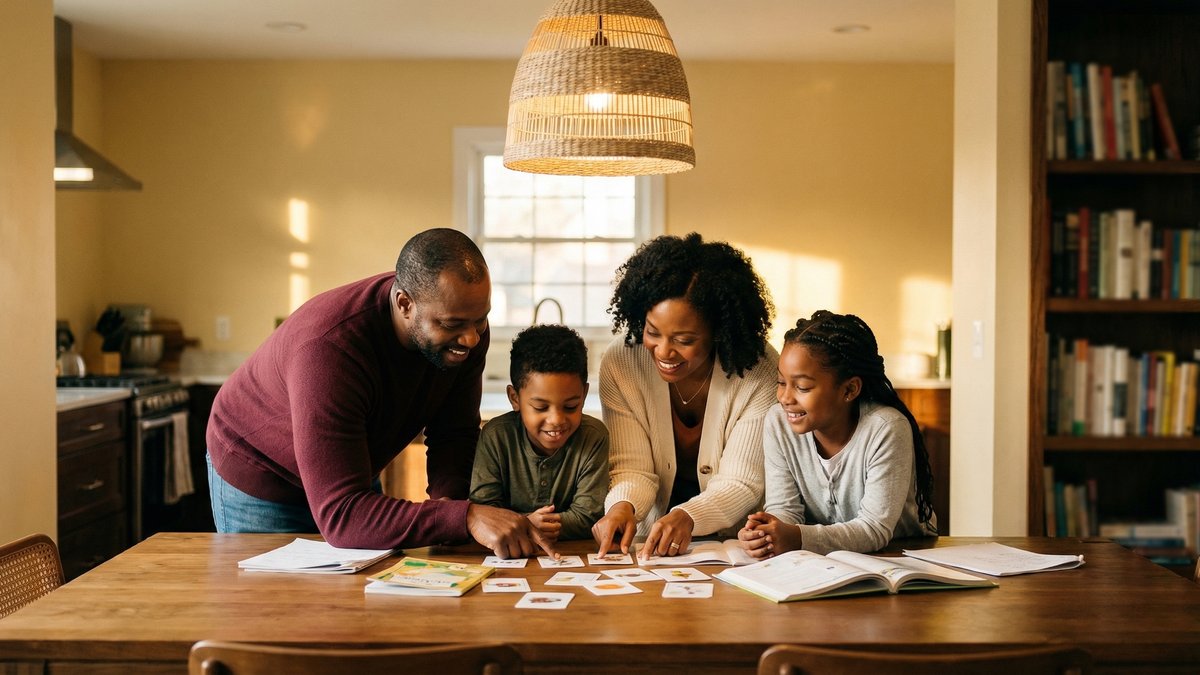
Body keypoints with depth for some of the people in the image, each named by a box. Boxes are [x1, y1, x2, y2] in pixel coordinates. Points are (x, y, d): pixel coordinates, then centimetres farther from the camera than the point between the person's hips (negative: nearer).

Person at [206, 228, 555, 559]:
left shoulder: (464, 321, -22)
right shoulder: (327, 349, -42)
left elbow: (455, 432, -8)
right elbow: (340, 514, -46)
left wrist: (448, 496, -30)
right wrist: (466, 517, -55)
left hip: (353, 474, 6)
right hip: (260, 481, -5)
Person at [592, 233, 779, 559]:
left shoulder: (760, 372, -15)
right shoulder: (620, 363, -9)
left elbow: (742, 483, -14)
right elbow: (632, 467, -9)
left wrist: (687, 517, -32)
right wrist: (623, 506, -31)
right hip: (649, 546, 1)